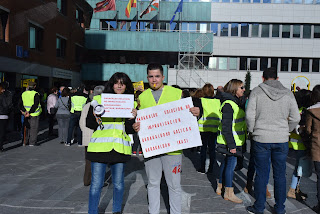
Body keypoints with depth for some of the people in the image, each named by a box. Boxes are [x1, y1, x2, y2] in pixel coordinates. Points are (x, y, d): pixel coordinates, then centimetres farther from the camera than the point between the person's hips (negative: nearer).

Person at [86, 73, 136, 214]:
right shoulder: (98, 100, 5)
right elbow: (89, 124, 5)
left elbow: (130, 131, 5)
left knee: (118, 184, 14)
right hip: (100, 147, -1)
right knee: (96, 184, 3)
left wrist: (132, 118, -12)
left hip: (120, 148, 2)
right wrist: (95, 116, -15)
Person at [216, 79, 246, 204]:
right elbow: (226, 127, -22)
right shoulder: (228, 104, -18)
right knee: (231, 165, -1)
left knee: (226, 163, 17)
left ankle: (220, 187, 30)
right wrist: (231, 145, -22)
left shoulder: (236, 102, 14)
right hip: (231, 142, -10)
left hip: (235, 141, 10)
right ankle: (228, 193, 11)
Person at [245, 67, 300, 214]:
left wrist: (252, 131, 5)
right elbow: (295, 118, 3)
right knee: (280, 175, 13)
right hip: (282, 140, 2)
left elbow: (249, 115, -10)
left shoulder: (256, 92, -5)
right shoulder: (288, 93, 3)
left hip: (261, 139, -2)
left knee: (261, 174, 7)